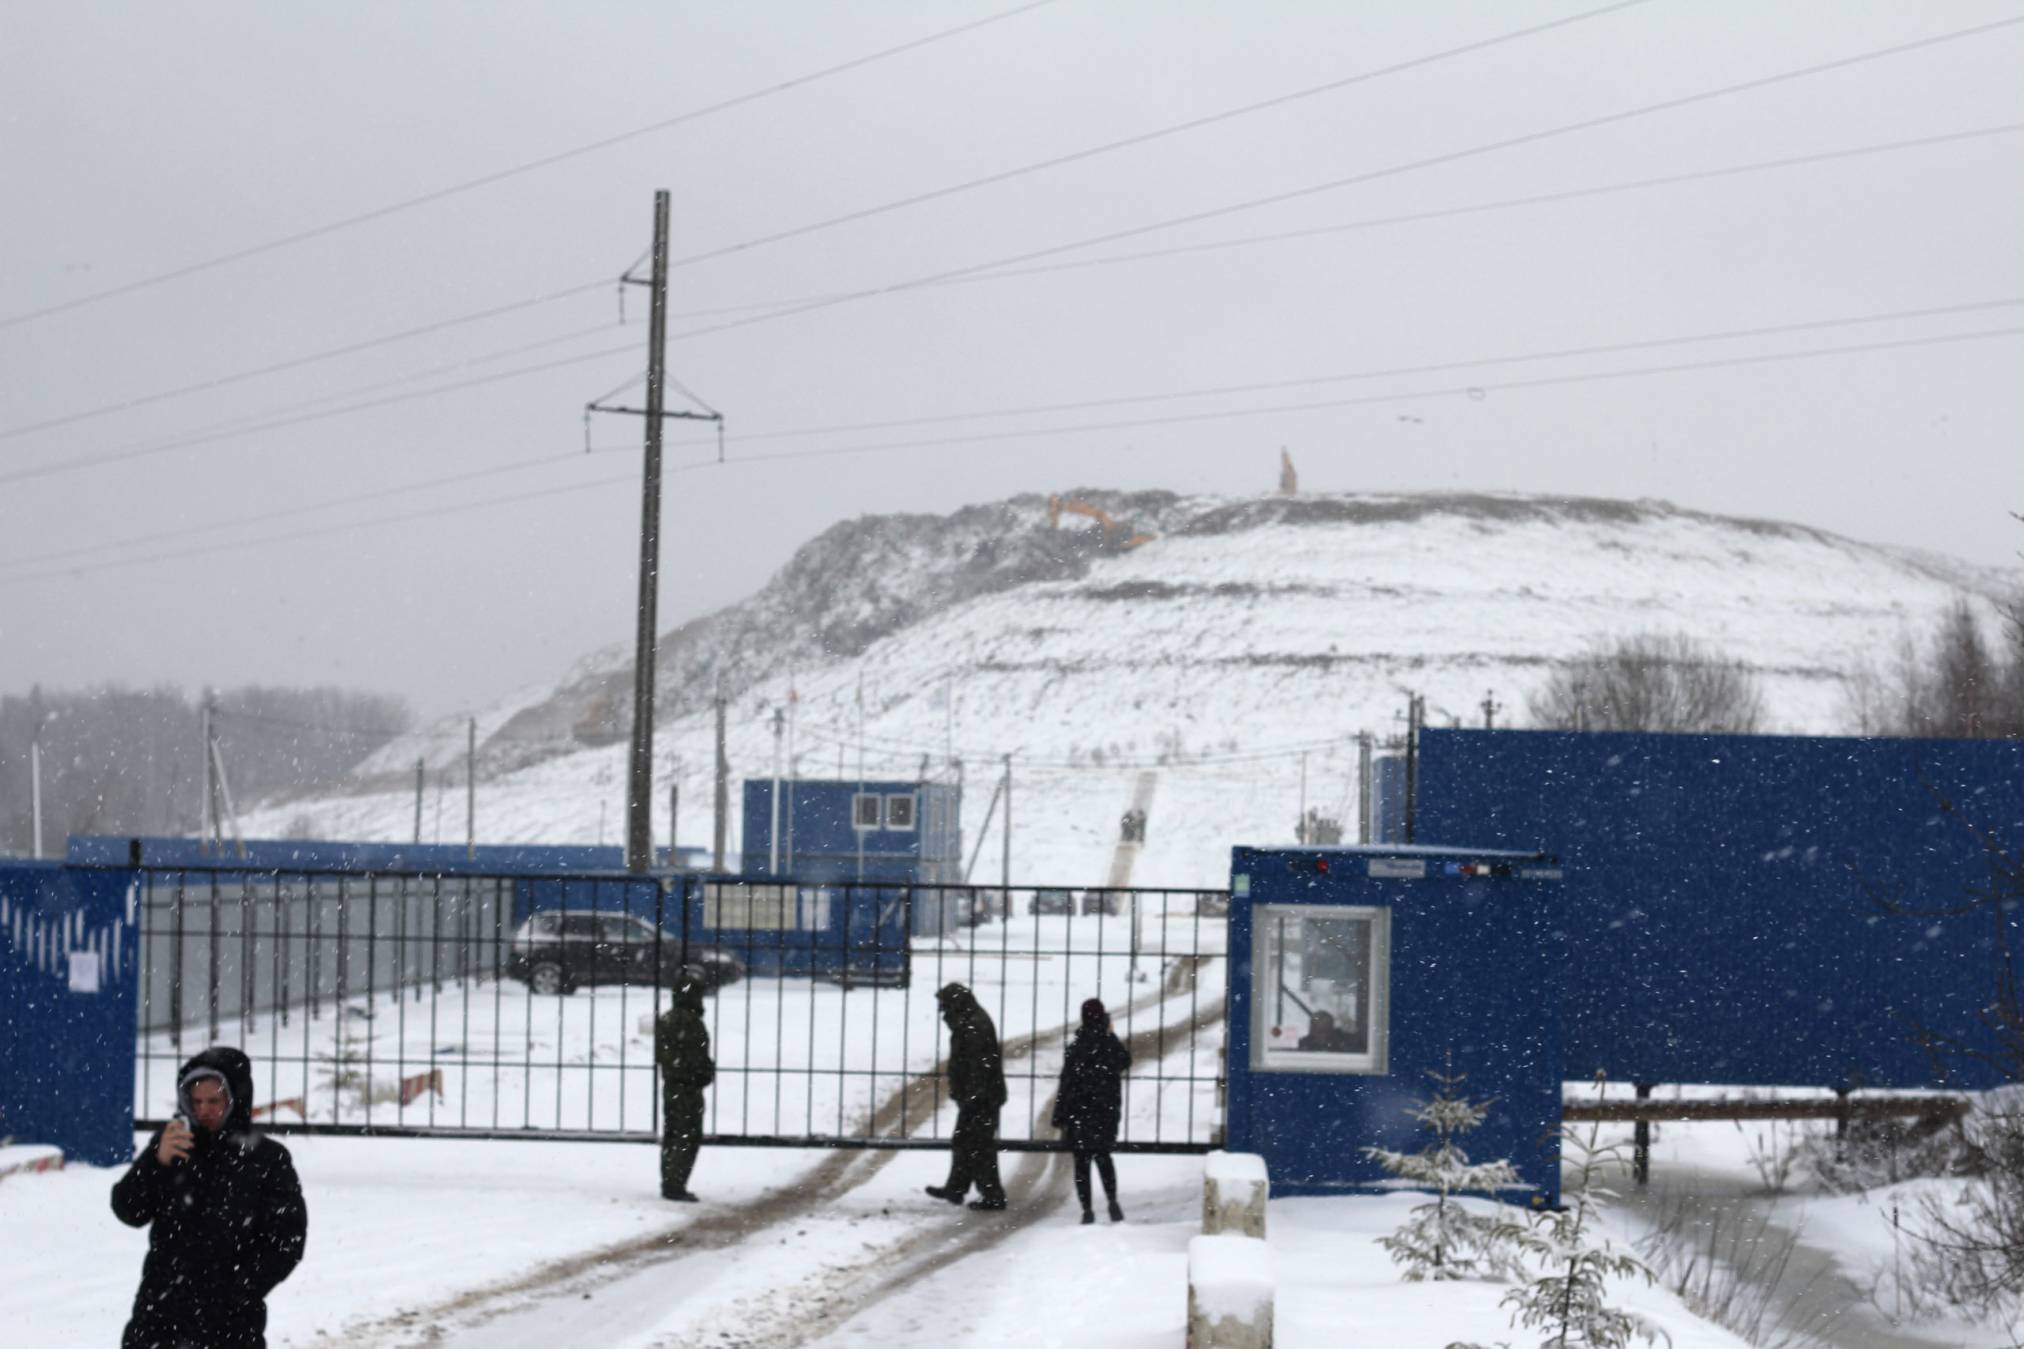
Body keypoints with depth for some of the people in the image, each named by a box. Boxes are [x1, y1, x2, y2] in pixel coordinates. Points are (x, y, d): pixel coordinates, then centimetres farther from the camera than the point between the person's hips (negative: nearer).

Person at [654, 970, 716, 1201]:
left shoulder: (665, 1019, 10)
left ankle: (669, 1184, 21)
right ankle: (675, 1186, -10)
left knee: (671, 1136, 15)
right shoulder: (691, 1022, -19)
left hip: (670, 1085, 9)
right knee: (688, 1137, -6)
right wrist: (708, 1071, -3)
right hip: (688, 1087, -9)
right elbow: (698, 1058, -21)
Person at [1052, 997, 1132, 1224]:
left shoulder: (1076, 1049, -15)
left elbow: (1066, 1086, -13)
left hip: (1080, 1113, -4)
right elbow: (1126, 1061, 20)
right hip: (1108, 1111, 4)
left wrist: (1060, 1118, -6)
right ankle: (1112, 1202, 4)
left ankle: (1087, 1209, 1)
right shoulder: (1113, 1045, -4)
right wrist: (1110, 1034, 20)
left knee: (1082, 1162, 4)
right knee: (1103, 1157, 19)